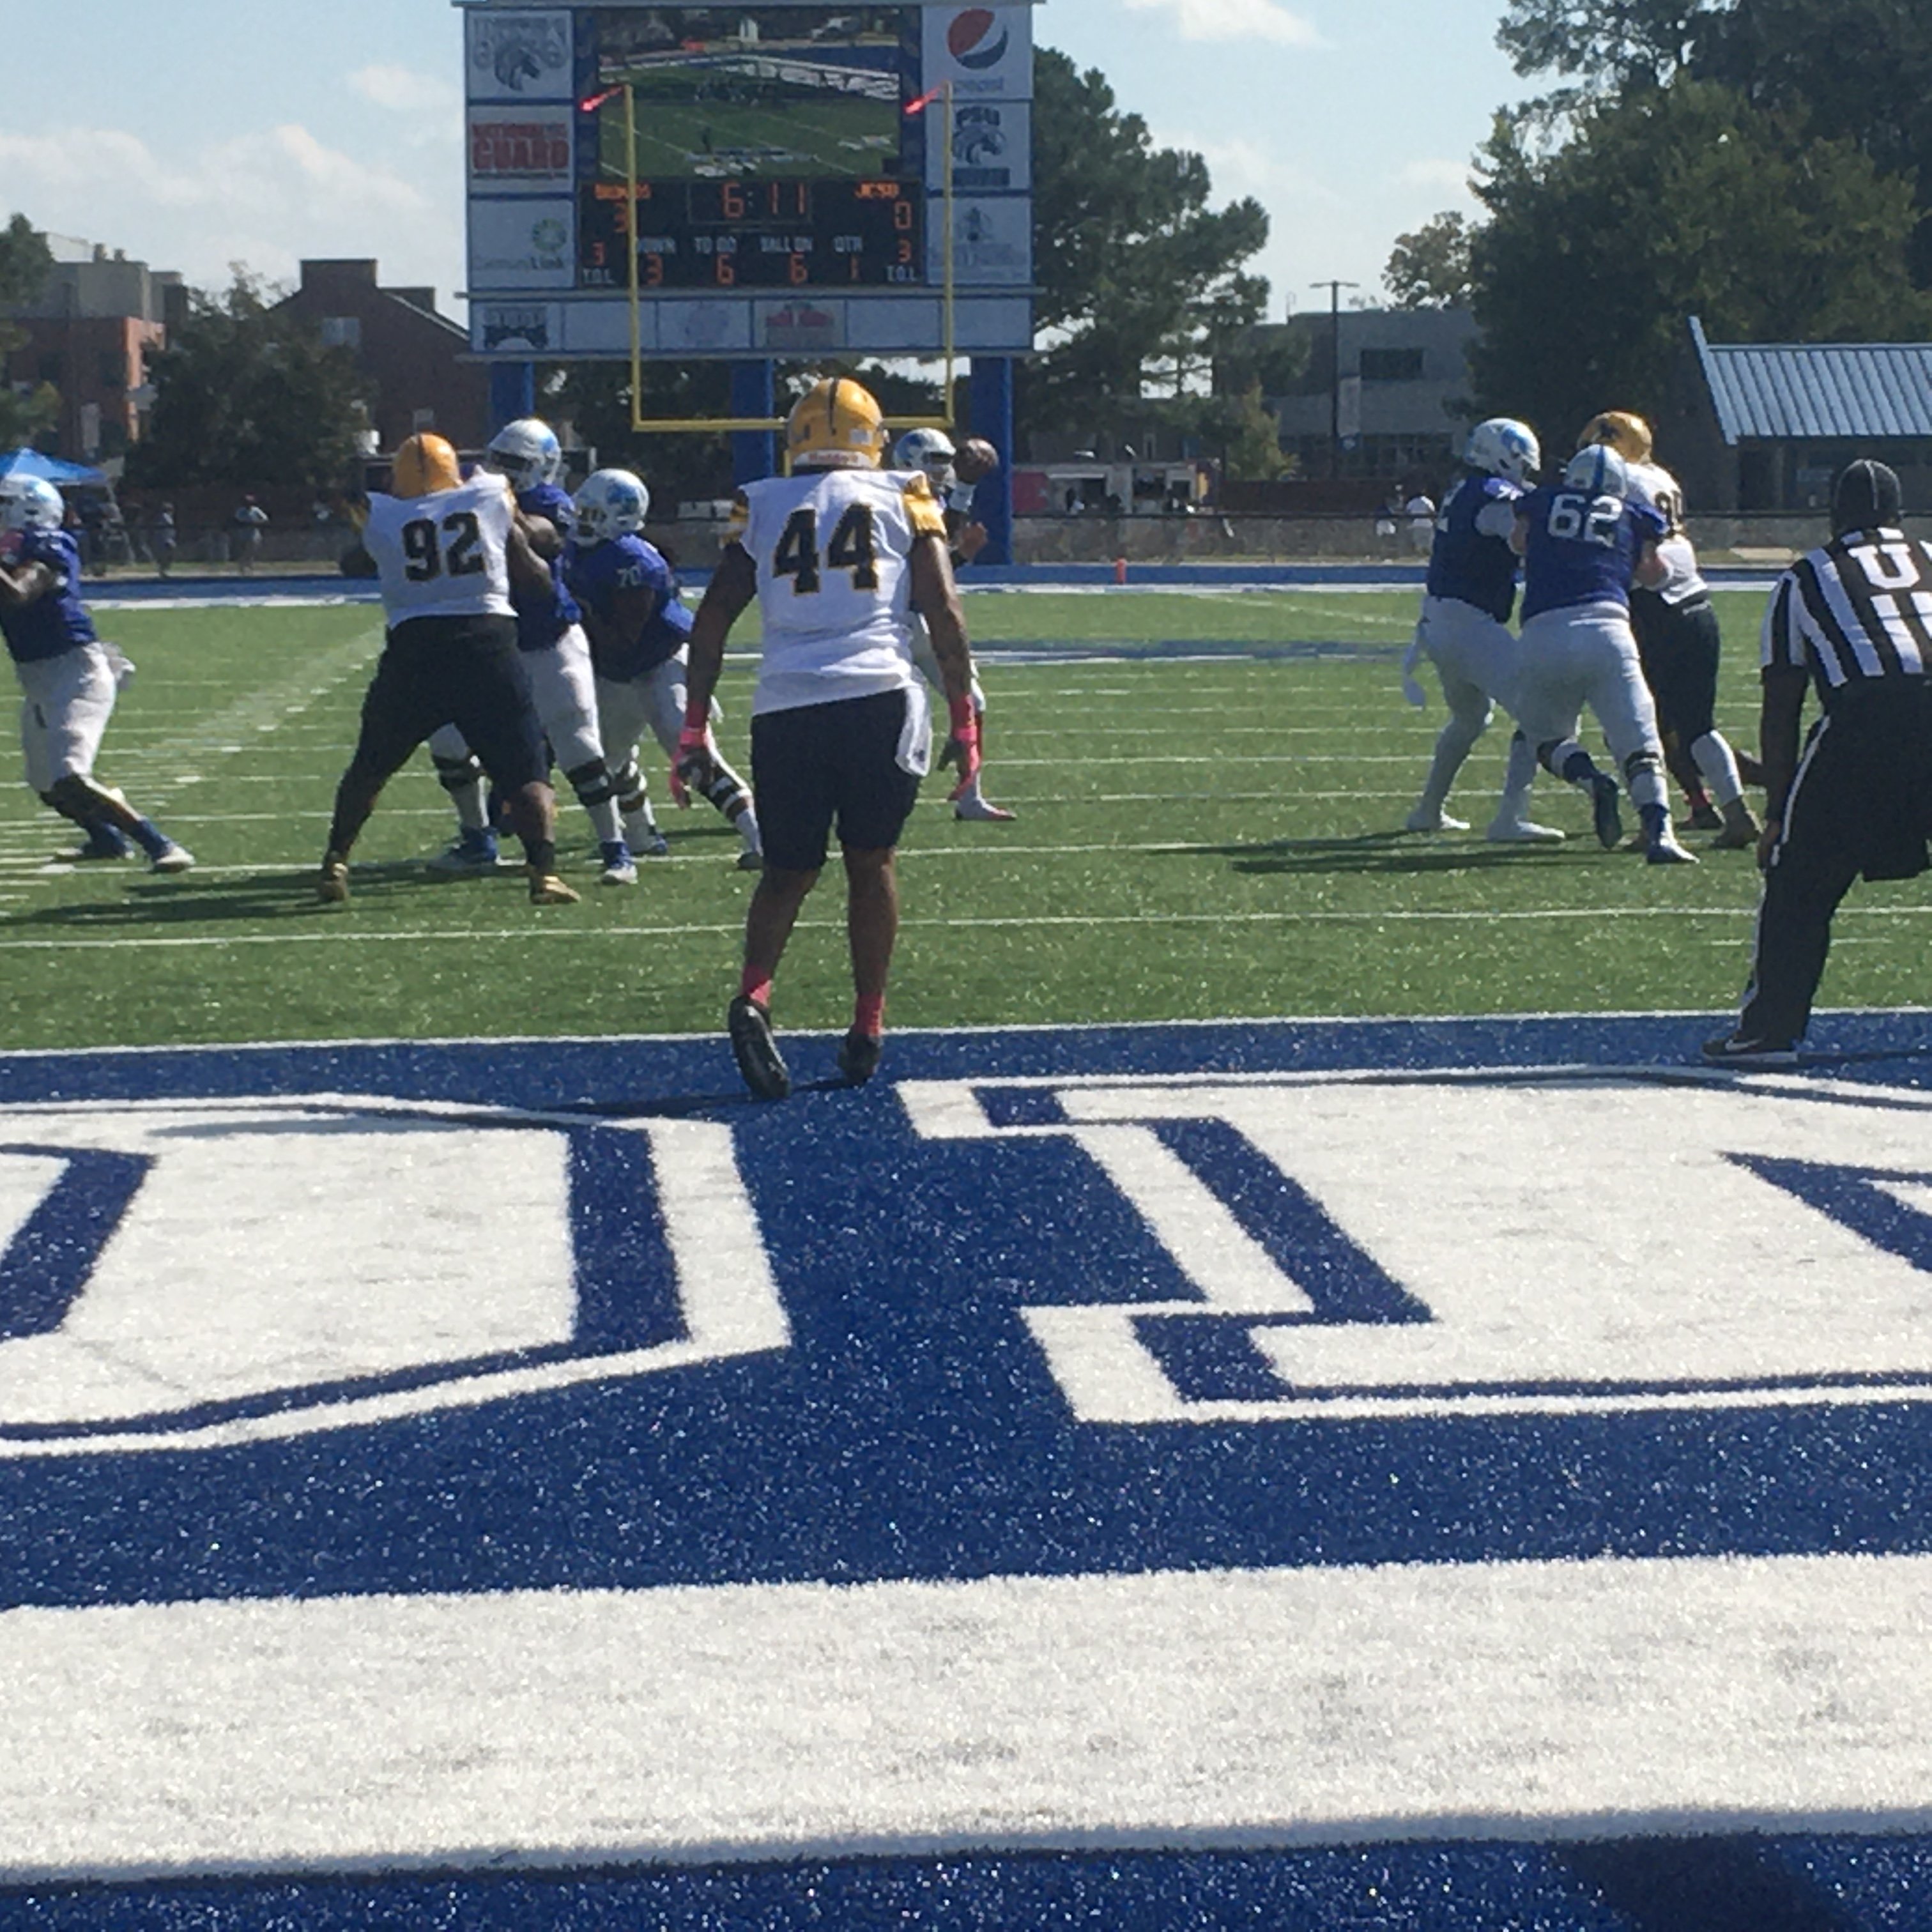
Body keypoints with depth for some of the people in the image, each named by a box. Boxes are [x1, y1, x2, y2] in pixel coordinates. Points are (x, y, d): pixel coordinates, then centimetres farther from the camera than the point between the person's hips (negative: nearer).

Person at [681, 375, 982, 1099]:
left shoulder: (761, 504, 15)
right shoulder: (903, 496, 12)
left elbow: (711, 622, 12)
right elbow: (943, 614, 4)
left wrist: (694, 727, 17)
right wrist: (964, 721, 9)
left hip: (786, 707, 1)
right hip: (880, 696, -1)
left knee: (789, 869, 12)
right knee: (871, 862, 14)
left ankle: (753, 998, -11)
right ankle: (868, 1027, 14)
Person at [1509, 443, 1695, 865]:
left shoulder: (1541, 506, 20)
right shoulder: (1633, 518, 18)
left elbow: (1520, 544, 39)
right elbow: (1652, 574, 30)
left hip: (1544, 634, 1)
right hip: (1605, 629, 0)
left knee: (1548, 735, 19)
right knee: (1639, 744, 0)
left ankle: (1592, 781, -10)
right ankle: (1658, 832, -19)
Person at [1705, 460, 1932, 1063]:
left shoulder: (1804, 578, 21)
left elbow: (1781, 711, 19)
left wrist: (1777, 814, 22)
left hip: (1863, 715, -2)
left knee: (1800, 883, 11)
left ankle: (1769, 1028, 12)